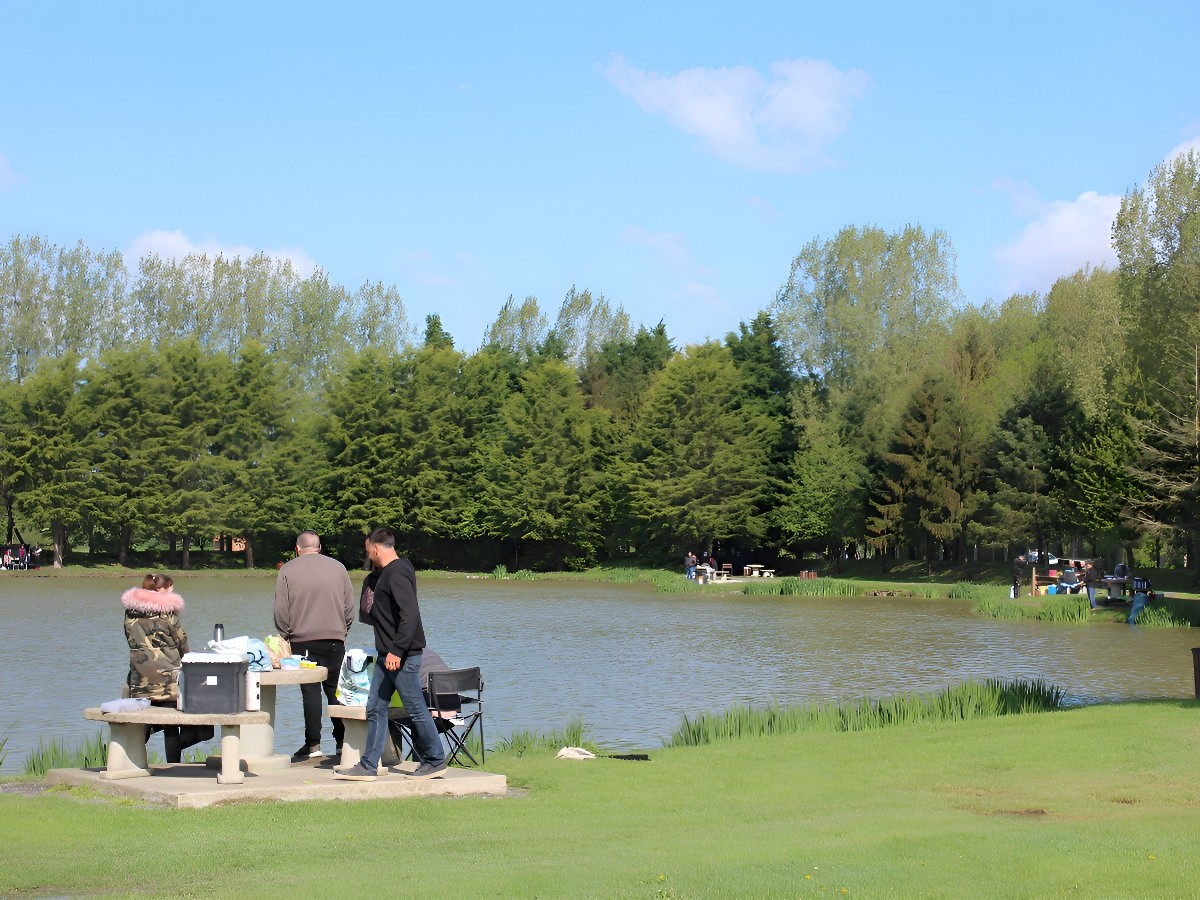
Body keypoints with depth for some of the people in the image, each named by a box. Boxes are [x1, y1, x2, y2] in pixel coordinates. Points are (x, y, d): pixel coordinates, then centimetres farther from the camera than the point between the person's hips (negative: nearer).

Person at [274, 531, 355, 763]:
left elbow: (281, 611, -1)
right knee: (335, 690, 8)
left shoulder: (287, 570, 1)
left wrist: (286, 635, 11)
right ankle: (343, 741, 8)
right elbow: (350, 607, 8)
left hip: (303, 640, -2)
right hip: (334, 639, 2)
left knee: (310, 691, -3)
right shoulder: (337, 567, 8)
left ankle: (313, 744, -6)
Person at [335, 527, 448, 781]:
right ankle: (368, 766, 10)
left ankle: (435, 762, 9)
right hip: (387, 654, 10)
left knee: (416, 708, -1)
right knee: (375, 708, 8)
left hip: (403, 655, -10)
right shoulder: (390, 571, 16)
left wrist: (396, 651, -26)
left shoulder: (397, 573, -16)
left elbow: (410, 614, -25)